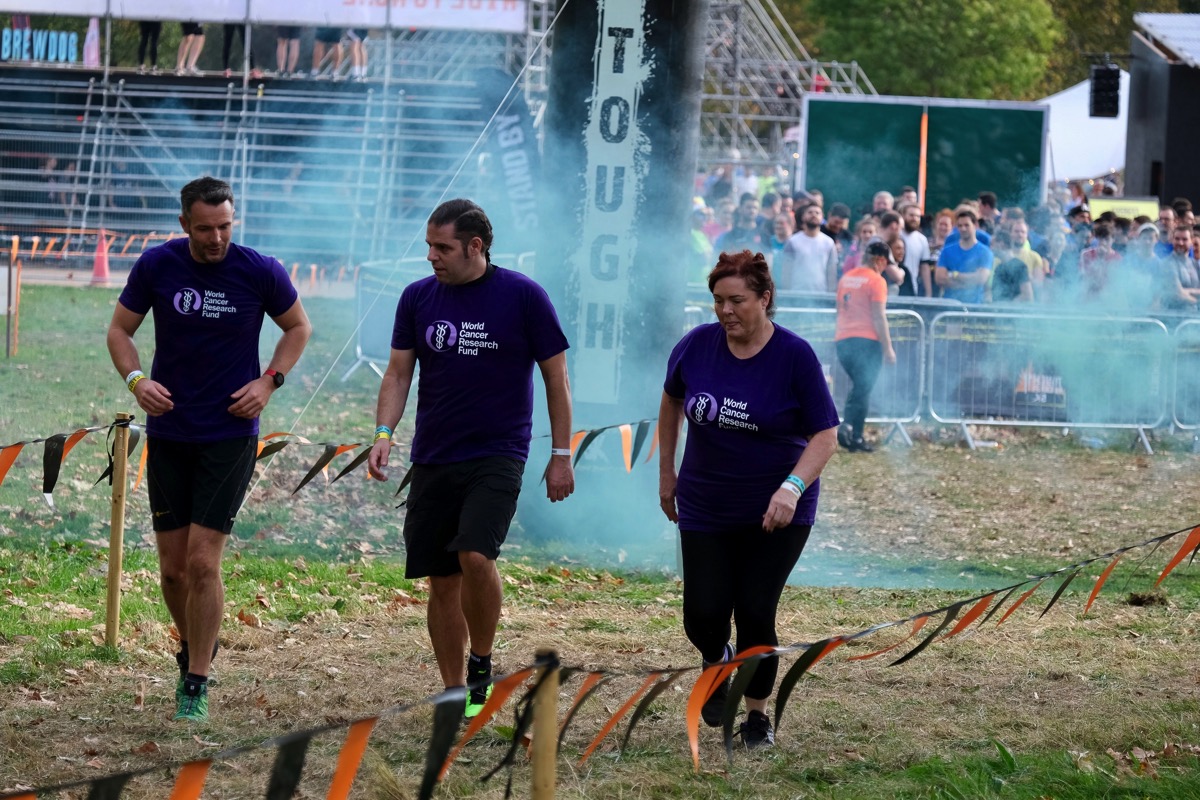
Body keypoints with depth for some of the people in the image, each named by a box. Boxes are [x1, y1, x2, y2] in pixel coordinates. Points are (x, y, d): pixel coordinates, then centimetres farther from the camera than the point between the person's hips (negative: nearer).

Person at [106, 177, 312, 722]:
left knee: (202, 560, -10)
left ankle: (195, 687, 0)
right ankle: (193, 649, 33)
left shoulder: (261, 272, -7)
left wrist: (269, 381, -4)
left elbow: (298, 326, 10)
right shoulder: (156, 266, -4)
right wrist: (136, 379, -11)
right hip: (168, 433, 2)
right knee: (173, 566, 6)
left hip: (230, 436, -2)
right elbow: (120, 329, 8)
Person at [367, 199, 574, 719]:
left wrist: (561, 454, -1)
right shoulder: (418, 297, 5)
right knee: (441, 580, 4)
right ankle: (454, 694, 15)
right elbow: (399, 372, 9)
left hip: (498, 456, -4)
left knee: (475, 555, -24)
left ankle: (481, 665, -3)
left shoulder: (523, 296, -4)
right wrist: (383, 433, -7)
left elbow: (555, 376, 1)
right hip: (433, 458, 4)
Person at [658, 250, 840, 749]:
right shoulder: (696, 345, -5)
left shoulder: (795, 356, -14)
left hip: (776, 513, -3)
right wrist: (666, 471, 16)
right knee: (704, 614, -6)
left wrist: (792, 488, -27)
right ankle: (716, 662, 31)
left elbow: (825, 435, -12)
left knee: (755, 614, -6)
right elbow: (672, 400, 15)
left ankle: (757, 715, 16)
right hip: (705, 507, 3)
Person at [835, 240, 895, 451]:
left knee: (857, 387, 17)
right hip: (867, 340, -7)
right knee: (863, 389, -5)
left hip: (842, 339, 7)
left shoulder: (846, 278, 15)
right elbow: (879, 317, -11)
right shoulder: (876, 281, -6)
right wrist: (888, 348, -8)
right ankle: (852, 431, -18)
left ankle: (851, 430, 10)